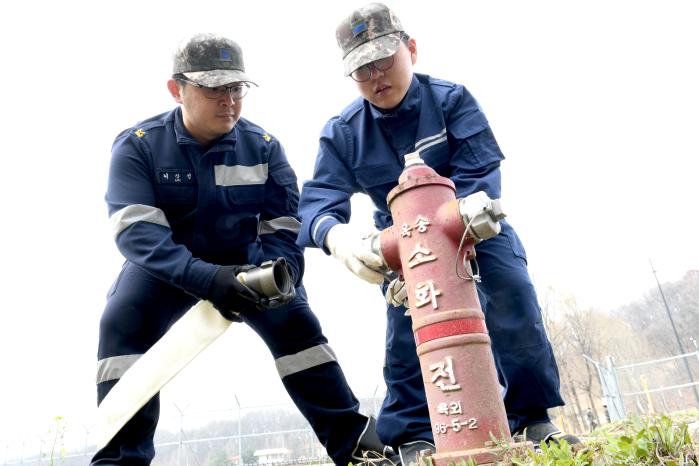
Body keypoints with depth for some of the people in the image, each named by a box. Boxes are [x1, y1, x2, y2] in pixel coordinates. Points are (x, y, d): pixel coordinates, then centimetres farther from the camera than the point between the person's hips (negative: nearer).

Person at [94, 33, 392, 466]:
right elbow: (137, 232, -30)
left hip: (244, 264, 1)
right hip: (166, 267, 0)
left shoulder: (264, 147, -12)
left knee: (295, 322, -17)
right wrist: (205, 278, -46)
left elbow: (283, 230, -12)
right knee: (123, 323, -26)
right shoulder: (137, 146, -17)